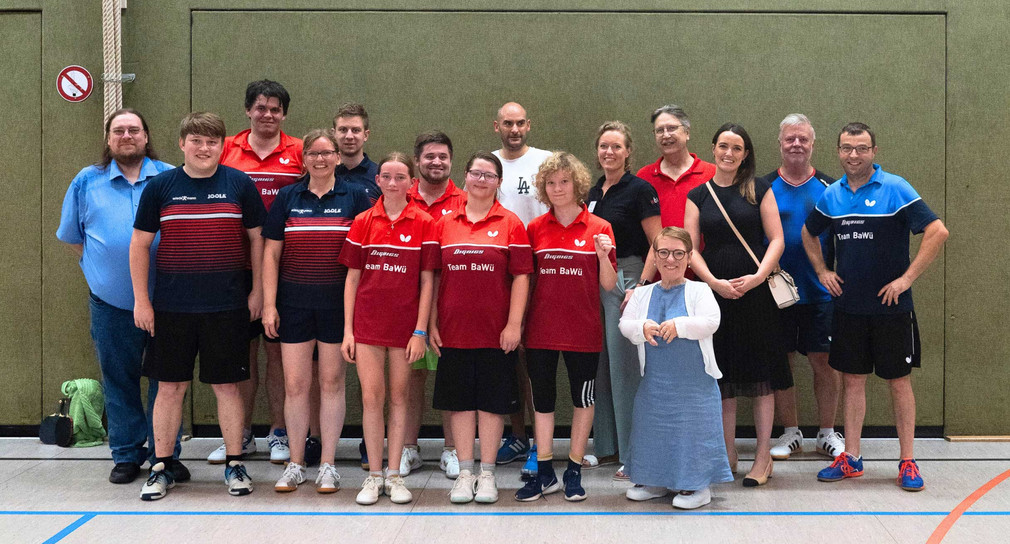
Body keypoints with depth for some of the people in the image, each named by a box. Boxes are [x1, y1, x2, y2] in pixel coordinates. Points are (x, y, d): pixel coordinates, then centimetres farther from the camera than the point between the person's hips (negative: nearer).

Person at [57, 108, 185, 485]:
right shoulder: (87, 182, 8)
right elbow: (71, 236, 16)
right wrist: (100, 266, 8)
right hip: (111, 301, 1)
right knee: (119, 380, 8)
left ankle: (165, 454, 14)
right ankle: (127, 454, 19)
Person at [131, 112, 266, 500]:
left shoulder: (240, 184, 3)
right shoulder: (160, 186, 3)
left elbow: (256, 238, 9)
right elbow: (140, 244, 6)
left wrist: (257, 291, 4)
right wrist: (141, 300, 2)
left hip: (227, 305, 0)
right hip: (172, 305, 1)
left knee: (226, 385, 5)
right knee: (170, 386, 6)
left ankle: (234, 464, 17)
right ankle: (161, 468, 17)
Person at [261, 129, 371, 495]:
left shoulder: (355, 197, 3)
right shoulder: (287, 197, 6)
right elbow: (271, 254, 6)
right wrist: (269, 304, -1)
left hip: (338, 302, -1)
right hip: (294, 302, 1)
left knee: (332, 382, 5)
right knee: (295, 383, 3)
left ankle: (328, 465, 14)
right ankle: (296, 464, 14)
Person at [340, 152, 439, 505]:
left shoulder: (423, 223, -1)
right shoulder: (363, 222, 4)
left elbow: (426, 281, -2)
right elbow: (352, 278, 5)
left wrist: (420, 330, -7)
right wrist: (348, 329, 1)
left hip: (405, 323, -1)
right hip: (368, 323, 1)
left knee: (398, 397, 8)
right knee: (371, 397, 1)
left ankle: (394, 475, 17)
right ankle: (374, 475, 12)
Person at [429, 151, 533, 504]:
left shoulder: (510, 224, 1)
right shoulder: (444, 223, 7)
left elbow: (521, 277, -3)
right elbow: (434, 276, 9)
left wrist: (514, 324, -9)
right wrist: (431, 323, 4)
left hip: (495, 332, -2)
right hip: (453, 330, 2)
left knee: (492, 401, 5)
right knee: (460, 401, 7)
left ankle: (487, 474, 15)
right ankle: (465, 472, 16)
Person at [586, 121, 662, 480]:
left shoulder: (639, 189, -7)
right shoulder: (593, 193, 14)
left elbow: (657, 245, -11)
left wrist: (641, 286, -18)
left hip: (626, 279, -7)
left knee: (624, 366, -7)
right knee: (597, 365, 9)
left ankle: (633, 453, 1)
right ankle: (606, 446, 19)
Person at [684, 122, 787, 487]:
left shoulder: (759, 190, 4)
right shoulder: (698, 196, 9)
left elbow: (776, 239, 0)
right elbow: (690, 248, 3)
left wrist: (758, 276, -14)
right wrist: (714, 282, -11)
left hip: (756, 292, -2)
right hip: (715, 292, 2)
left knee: (760, 376, 0)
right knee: (723, 378, 6)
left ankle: (763, 458, 7)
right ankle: (728, 455, 16)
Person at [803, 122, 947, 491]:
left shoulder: (895, 189, -10)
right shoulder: (831, 195, 5)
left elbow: (937, 231, -16)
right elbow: (809, 233, 23)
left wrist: (907, 278, -16)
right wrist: (822, 272, 11)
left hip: (890, 306, -4)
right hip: (848, 305, 4)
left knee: (899, 380, 4)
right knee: (852, 380, 9)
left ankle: (908, 462, 12)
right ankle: (851, 458, 18)